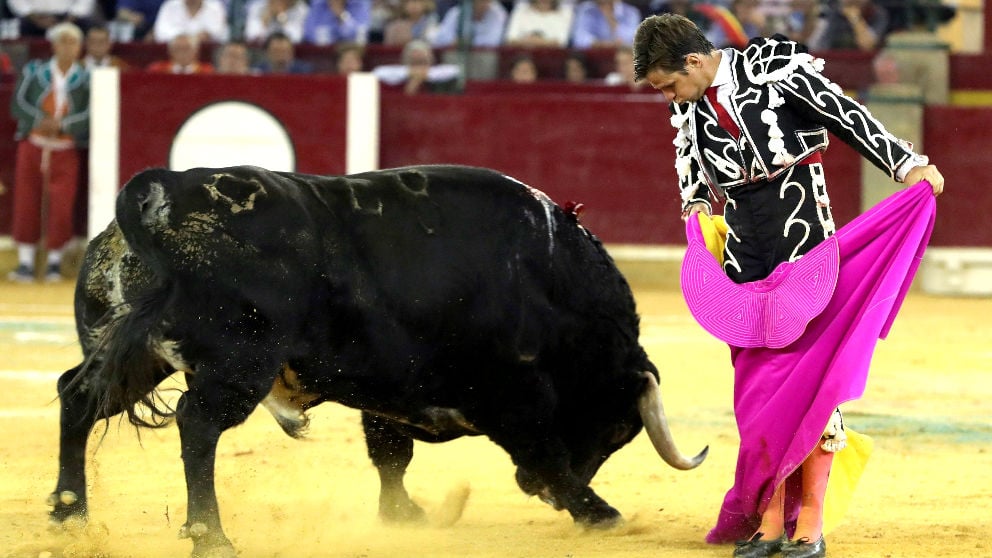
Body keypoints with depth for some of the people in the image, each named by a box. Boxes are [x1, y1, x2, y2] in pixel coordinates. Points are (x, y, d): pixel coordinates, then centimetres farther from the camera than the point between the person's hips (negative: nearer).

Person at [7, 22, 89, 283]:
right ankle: (25, 262, 6)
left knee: (61, 206, -5)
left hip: (65, 152, -1)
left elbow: (89, 115, -9)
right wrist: (40, 121, -20)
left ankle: (55, 261, 10)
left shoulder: (86, 80, -1)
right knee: (26, 203, 0)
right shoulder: (33, 71, 2)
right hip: (32, 147, 1)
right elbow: (18, 104, -4)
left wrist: (62, 125, -22)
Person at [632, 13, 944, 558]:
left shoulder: (775, 65, -10)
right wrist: (695, 208, 8)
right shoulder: (686, 108, 7)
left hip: (802, 241, -6)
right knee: (756, 385, 5)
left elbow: (846, 116, -10)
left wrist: (907, 164, -15)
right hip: (744, 253, 6)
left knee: (810, 375, -6)